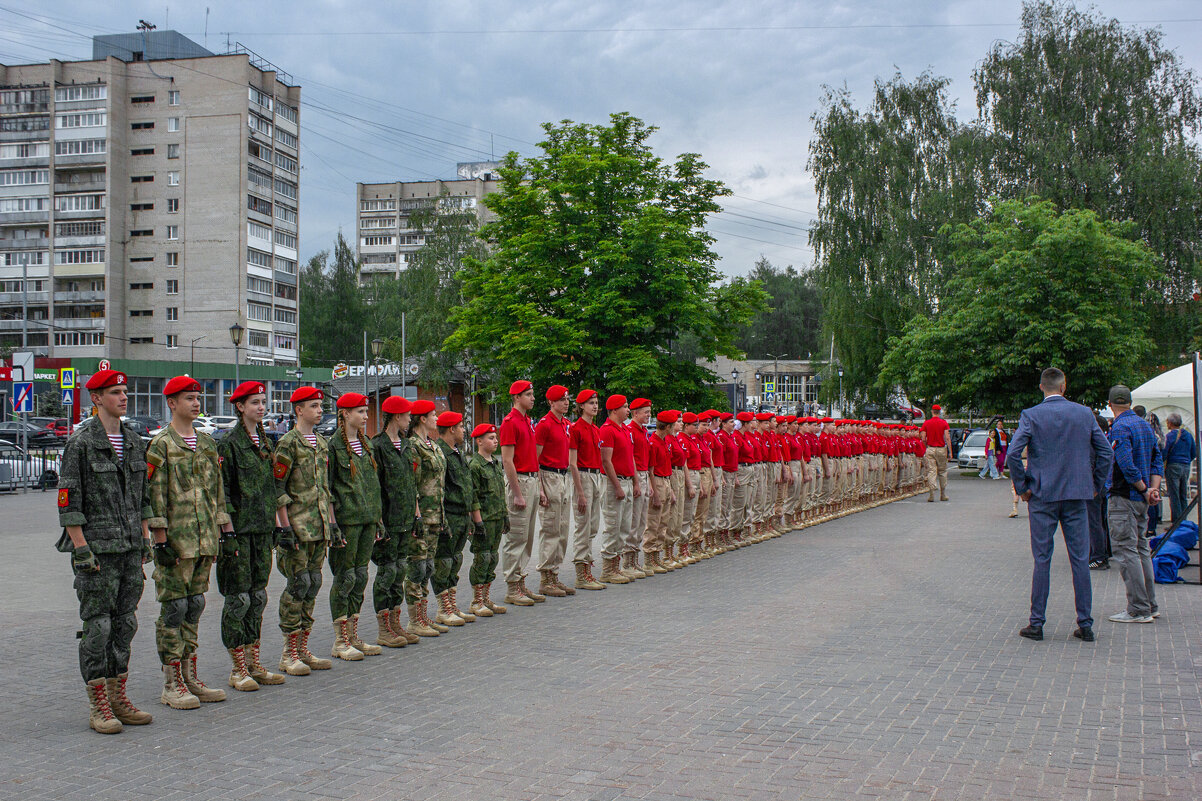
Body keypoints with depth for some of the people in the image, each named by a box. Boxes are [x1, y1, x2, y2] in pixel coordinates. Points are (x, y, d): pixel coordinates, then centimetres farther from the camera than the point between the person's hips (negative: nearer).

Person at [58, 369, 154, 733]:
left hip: (130, 548, 6)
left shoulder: (134, 440, 12)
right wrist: (81, 548, -15)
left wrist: (145, 539, 13)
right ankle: (98, 706, 6)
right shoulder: (81, 442, -8)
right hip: (96, 549, -6)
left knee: (125, 623, 10)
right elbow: (68, 499, -10)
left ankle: (118, 698, 19)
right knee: (97, 625, -2)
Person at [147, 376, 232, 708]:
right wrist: (160, 540, -15)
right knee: (174, 608, -2)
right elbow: (154, 495, -11)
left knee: (194, 605, 11)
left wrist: (225, 527, 13)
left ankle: (190, 678, 18)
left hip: (204, 540, 7)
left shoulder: (207, 443, 14)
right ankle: (172, 685, 5)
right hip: (175, 540, -7)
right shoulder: (161, 445, -7)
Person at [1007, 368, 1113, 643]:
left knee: (1042, 560, 3)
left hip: (1042, 496, -2)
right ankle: (1085, 625, 9)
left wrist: (1021, 487, -4)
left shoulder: (1031, 415, -6)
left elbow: (1013, 453, -14)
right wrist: (1096, 485, 13)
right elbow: (1105, 451, 4)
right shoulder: (1084, 413, 3)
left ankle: (1036, 623, 6)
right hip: (1077, 496, 2)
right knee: (1080, 560, 6)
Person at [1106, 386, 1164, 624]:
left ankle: (1138, 609, -6)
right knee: (1141, 548, 15)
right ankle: (1150, 605, 20)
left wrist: (1144, 489, -11)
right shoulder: (1145, 425, 13)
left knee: (1125, 551, -6)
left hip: (1124, 498, -9)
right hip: (1142, 499, 9)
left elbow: (1127, 465, -24)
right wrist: (1154, 488, 0)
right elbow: (1157, 460, 12)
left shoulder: (1119, 428, -15)